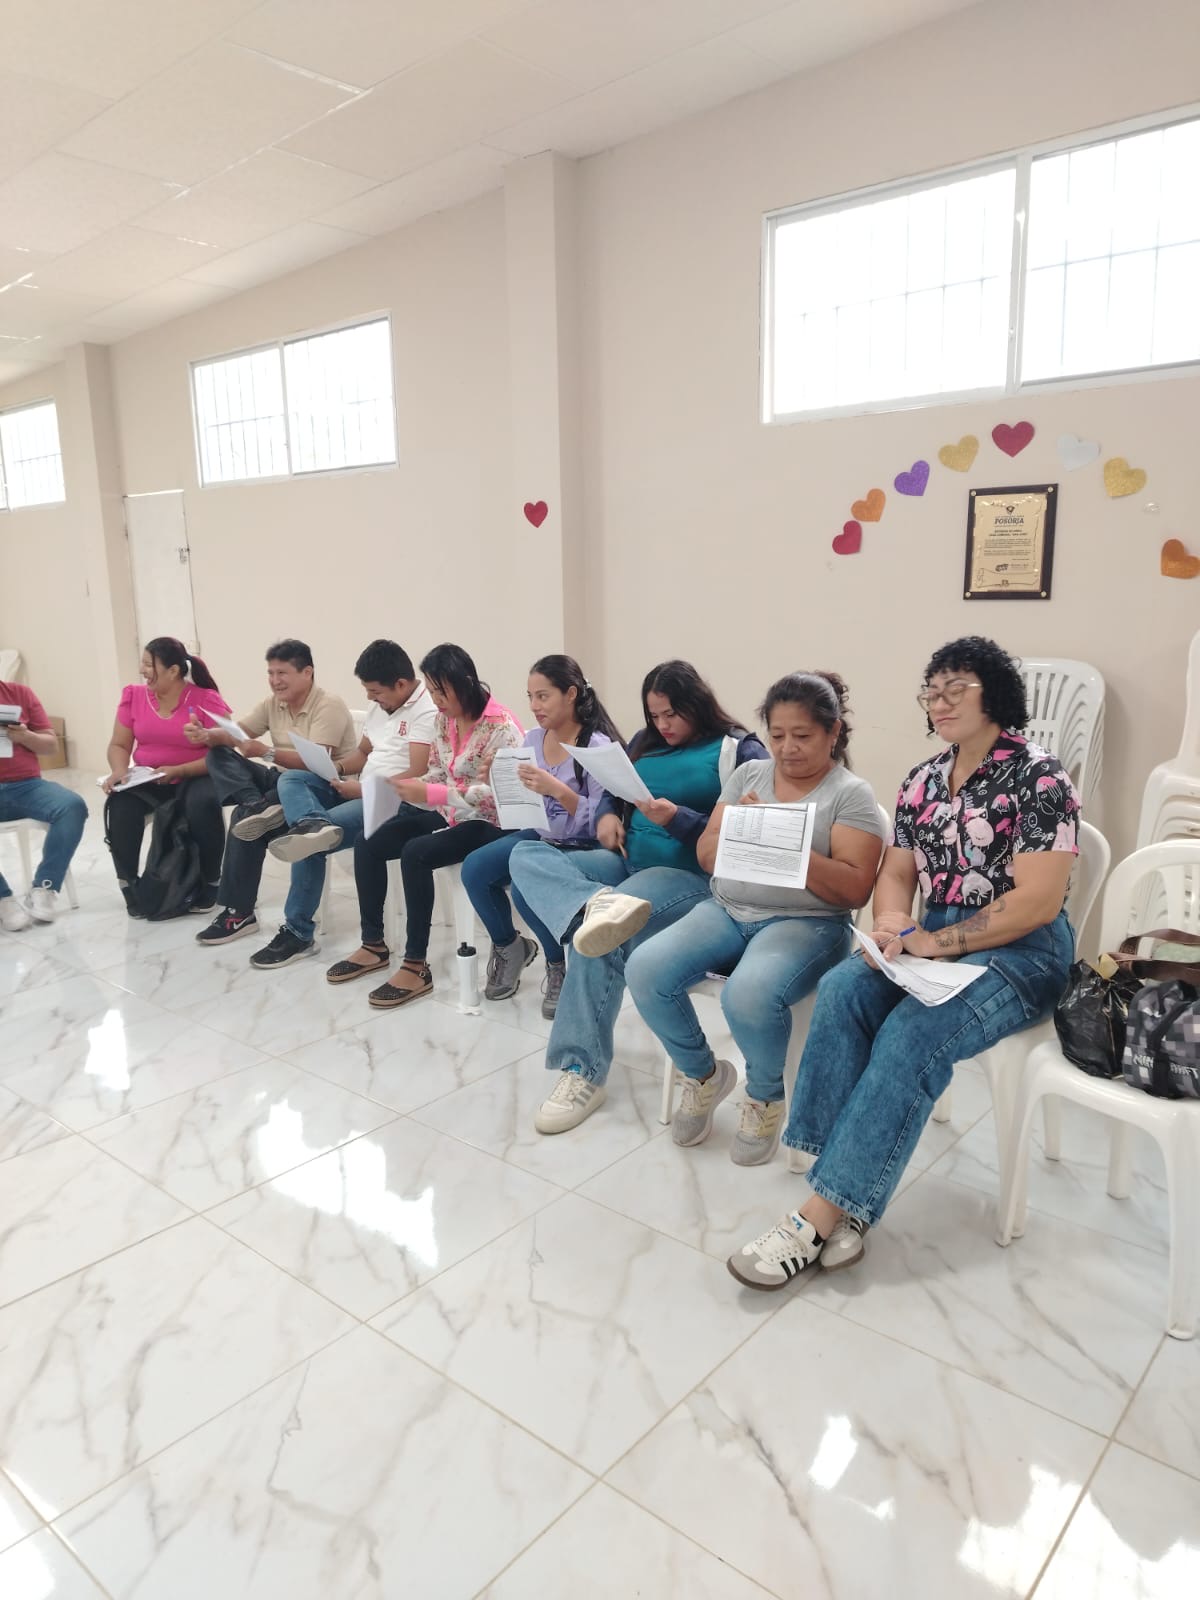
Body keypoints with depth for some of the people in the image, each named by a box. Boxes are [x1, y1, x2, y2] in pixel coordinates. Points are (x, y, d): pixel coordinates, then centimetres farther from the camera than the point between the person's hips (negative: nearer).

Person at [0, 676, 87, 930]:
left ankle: (43, 889, -18)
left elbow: (52, 745, 13)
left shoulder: (21, 694, 12)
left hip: (26, 786, 2)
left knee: (73, 806, -27)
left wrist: (26, 737, -9)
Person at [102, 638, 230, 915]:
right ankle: (128, 882, -8)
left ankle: (210, 881, -12)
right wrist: (119, 771, -16)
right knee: (120, 806, -28)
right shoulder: (134, 696, 4)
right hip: (145, 780, 3)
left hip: (194, 778, -3)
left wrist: (178, 771, -24)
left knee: (203, 804, -35)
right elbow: (119, 745, 7)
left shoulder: (207, 699, -9)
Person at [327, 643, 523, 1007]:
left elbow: (497, 796, -25)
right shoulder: (444, 719, 5)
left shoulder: (501, 728, -19)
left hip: (487, 824, -8)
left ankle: (416, 967, -21)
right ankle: (373, 945, 9)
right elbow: (437, 774, 12)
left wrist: (431, 794, -31)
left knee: (415, 853, -31)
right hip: (449, 815, 9)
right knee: (368, 843, -5)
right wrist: (411, 786, -10)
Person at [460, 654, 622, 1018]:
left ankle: (559, 965, -1)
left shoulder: (597, 746, -17)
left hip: (581, 849, -6)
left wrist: (558, 789, -33)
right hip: (538, 836, 7)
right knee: (474, 869, -16)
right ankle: (508, 947, 11)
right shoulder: (533, 738, 3)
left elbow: (601, 823, -21)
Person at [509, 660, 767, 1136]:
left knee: (596, 940, -32)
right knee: (526, 856, -14)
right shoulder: (645, 743, 18)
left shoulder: (740, 751, -3)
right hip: (627, 864, 8)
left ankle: (583, 1072, -18)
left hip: (692, 876, -7)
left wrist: (678, 819, -21)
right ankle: (599, 903, -43)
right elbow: (612, 792, 22)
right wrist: (606, 816, -2)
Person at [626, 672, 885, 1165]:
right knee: (644, 970, -20)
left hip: (805, 922, -5)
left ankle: (765, 1099, 0)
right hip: (725, 911, 5)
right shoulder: (748, 773, 14)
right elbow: (705, 855, 11)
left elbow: (855, 889, -10)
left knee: (748, 994, -35)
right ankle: (703, 1075, 8)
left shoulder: (851, 794, 0)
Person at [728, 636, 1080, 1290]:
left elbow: (1037, 902, -16)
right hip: (931, 942, 6)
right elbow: (894, 874, 12)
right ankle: (843, 1207, -25)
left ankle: (819, 1215, -26)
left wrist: (931, 943, -19)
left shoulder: (1038, 777, -9)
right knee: (841, 990, -24)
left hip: (1021, 952, -5)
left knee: (912, 1033, -31)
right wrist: (893, 925, -11)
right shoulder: (921, 782, 11)